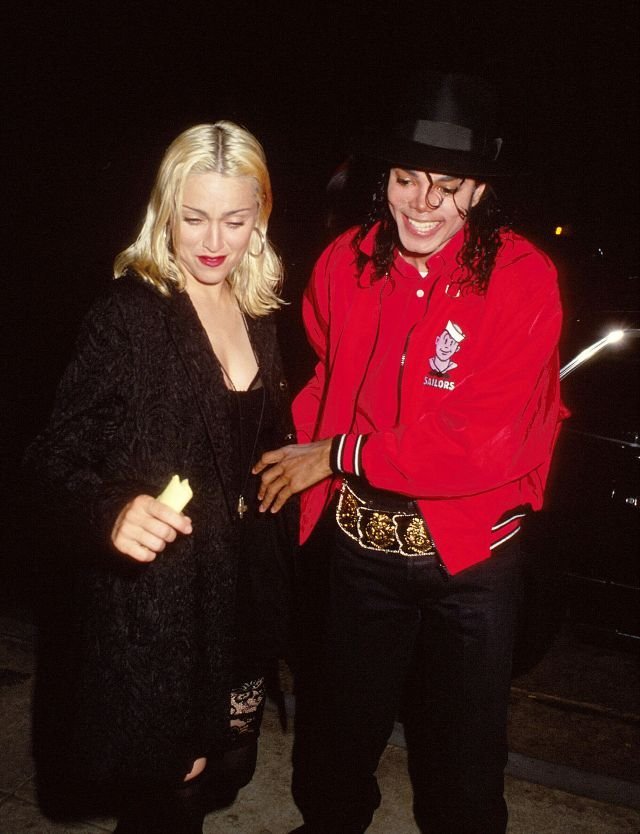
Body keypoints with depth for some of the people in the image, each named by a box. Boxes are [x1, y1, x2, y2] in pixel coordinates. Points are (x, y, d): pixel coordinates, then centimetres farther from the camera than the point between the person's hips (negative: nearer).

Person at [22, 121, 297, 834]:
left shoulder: (257, 314, 4)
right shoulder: (128, 313, -15)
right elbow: (55, 457, -19)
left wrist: (279, 570, 13)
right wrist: (111, 513, -39)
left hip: (240, 590, 6)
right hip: (149, 603, -6)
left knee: (218, 774, 21)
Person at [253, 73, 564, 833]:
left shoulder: (521, 280, -19)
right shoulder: (346, 260, -7)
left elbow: (484, 443, -24)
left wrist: (338, 455, -19)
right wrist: (295, 464, -11)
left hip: (467, 551, -3)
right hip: (354, 539, 4)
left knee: (462, 761, 19)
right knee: (335, 729, 26)